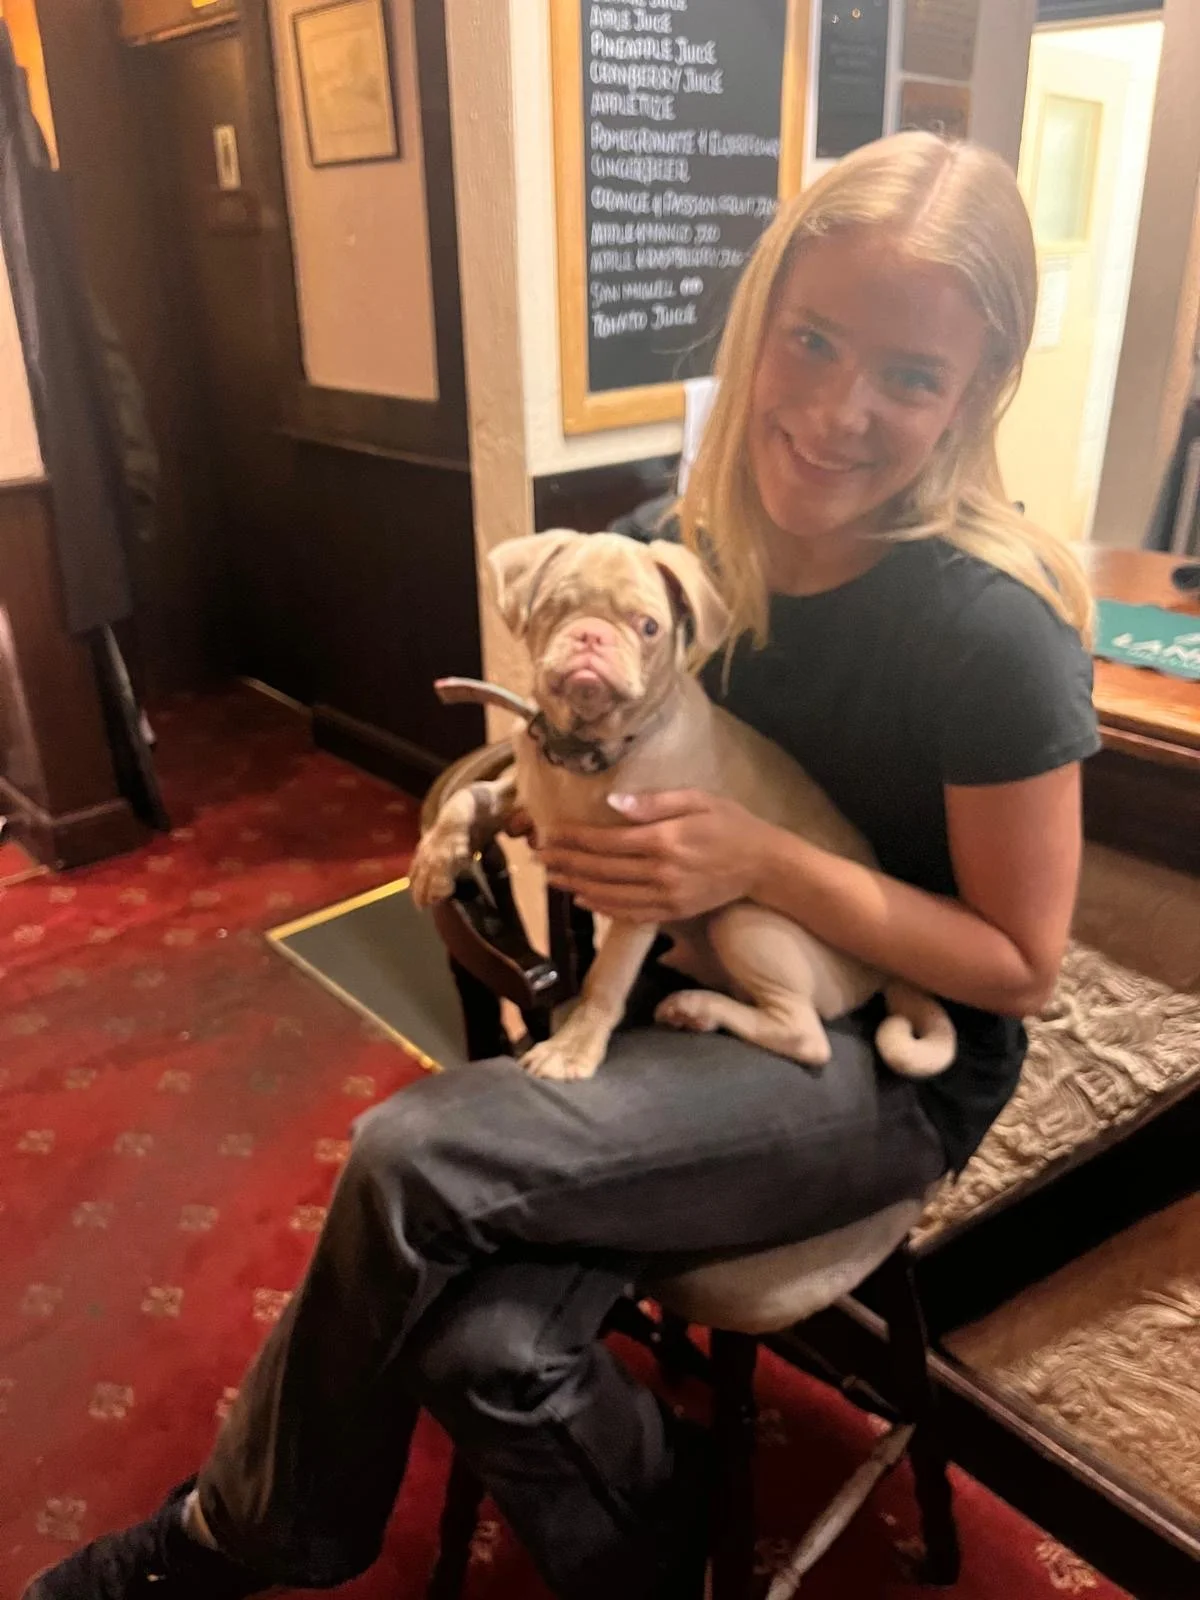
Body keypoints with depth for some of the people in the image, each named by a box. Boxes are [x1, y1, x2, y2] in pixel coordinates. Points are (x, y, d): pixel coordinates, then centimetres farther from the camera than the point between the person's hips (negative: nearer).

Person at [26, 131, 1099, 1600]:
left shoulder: (991, 626, -22)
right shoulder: (706, 537, -3)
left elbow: (1020, 963, -13)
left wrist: (762, 862, -25)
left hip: (897, 1068, -5)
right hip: (716, 1002, 5)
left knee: (412, 1158, -21)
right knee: (483, 1341, -21)